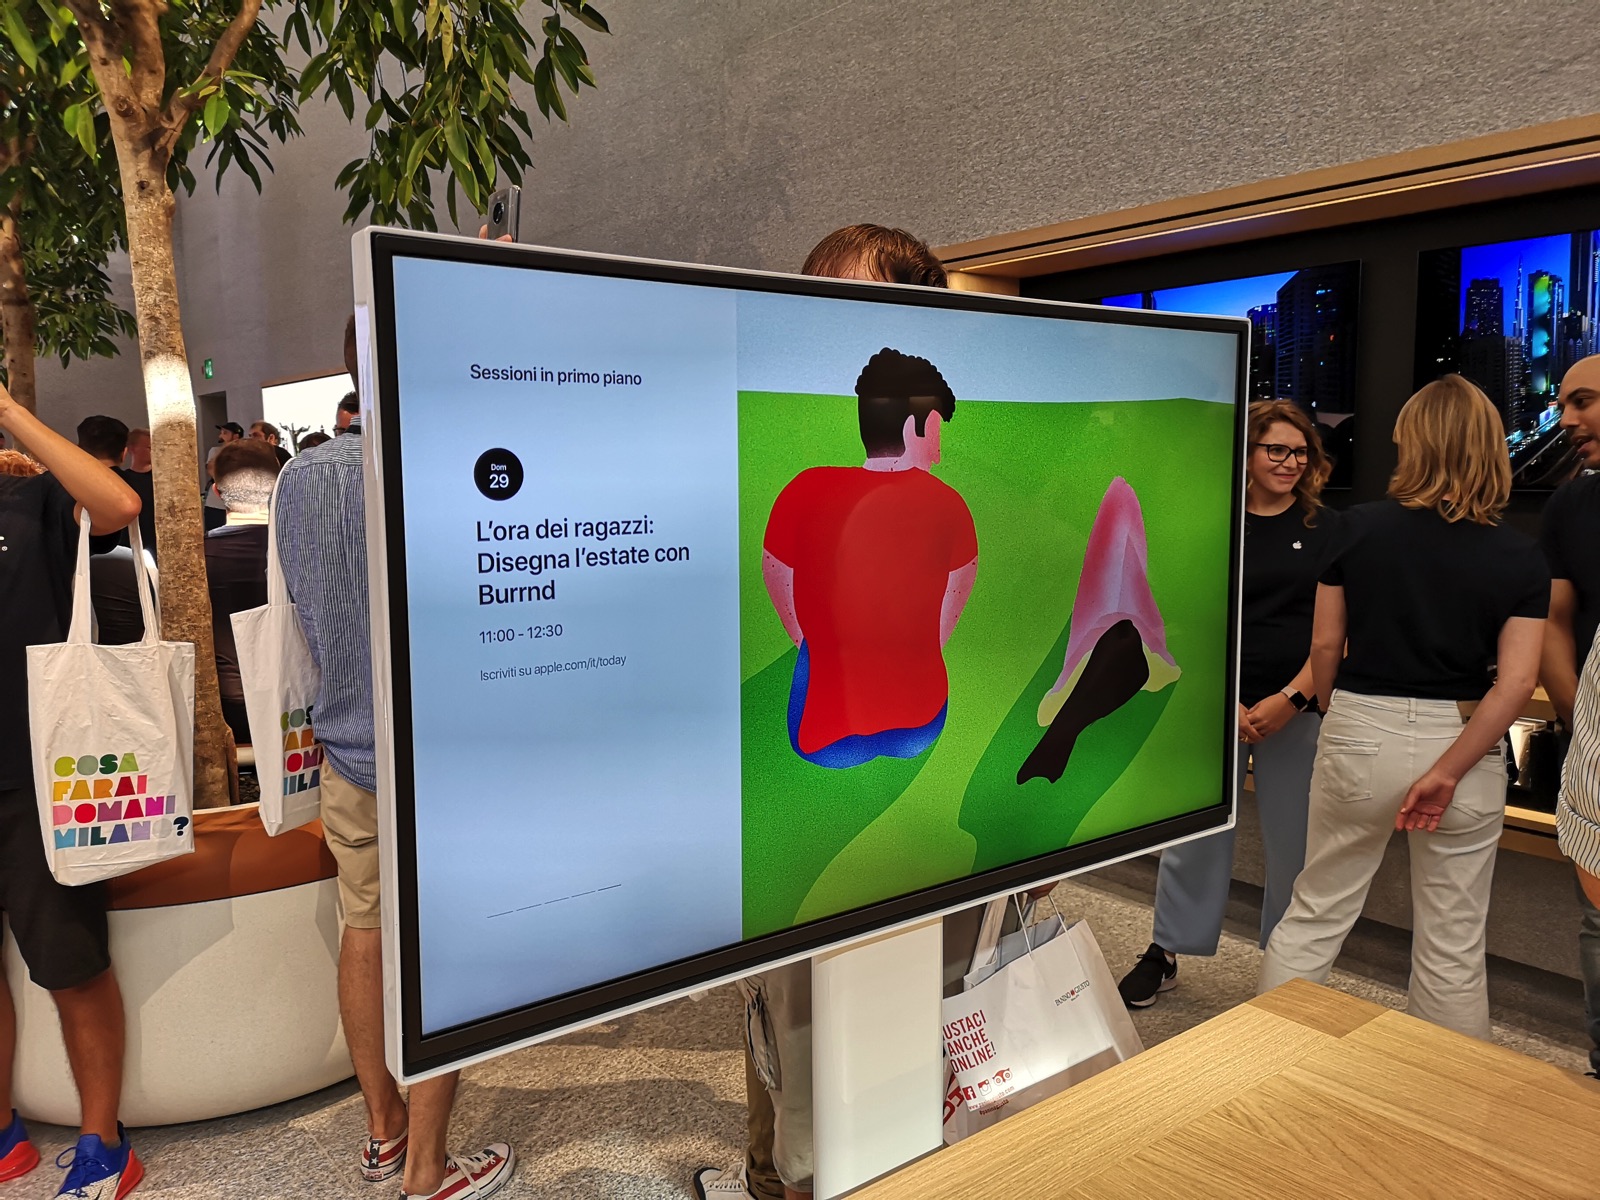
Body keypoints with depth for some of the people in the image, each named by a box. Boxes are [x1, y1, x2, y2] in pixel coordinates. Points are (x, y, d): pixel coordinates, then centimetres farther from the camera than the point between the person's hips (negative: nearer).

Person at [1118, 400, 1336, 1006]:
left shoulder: (1324, 530, 4)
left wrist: (1291, 698, -11)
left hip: (1296, 709, 1)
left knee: (1293, 844, 8)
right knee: (1193, 835, 5)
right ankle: (1164, 954, 21)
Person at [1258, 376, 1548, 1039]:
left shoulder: (1358, 527, -7)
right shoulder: (1521, 559, -5)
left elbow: (1325, 646, -2)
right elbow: (1516, 682, -13)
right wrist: (1446, 773, -13)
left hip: (1359, 735, 0)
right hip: (1463, 745, 0)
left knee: (1314, 913, 15)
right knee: (1453, 945, 14)